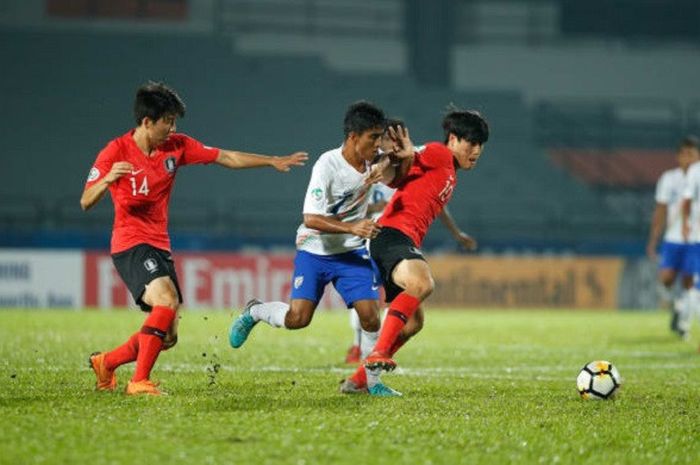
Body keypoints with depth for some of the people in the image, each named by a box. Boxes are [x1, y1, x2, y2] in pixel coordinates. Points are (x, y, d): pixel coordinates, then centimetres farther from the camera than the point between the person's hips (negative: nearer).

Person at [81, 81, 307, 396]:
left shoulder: (177, 146, 4)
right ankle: (139, 381, -25)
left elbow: (227, 158, 10)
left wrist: (273, 161, 8)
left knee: (167, 337, 6)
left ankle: (105, 362, 29)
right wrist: (107, 179, -35)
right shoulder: (116, 152, -11)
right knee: (167, 300, -31)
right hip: (130, 245, -7)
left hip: (160, 247, 7)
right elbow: (86, 202, -15)